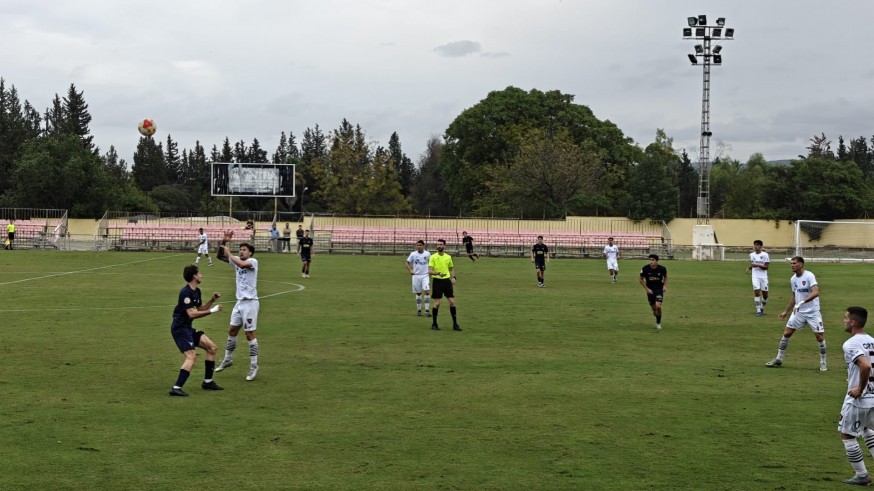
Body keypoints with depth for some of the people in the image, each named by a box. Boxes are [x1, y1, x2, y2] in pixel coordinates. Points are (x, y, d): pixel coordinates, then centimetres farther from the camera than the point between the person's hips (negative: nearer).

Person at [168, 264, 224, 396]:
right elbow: (192, 314, -24)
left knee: (212, 348, 11)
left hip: (188, 328, 10)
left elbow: (200, 309, 20)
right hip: (180, 328, -10)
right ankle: (176, 388, -22)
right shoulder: (185, 292, -19)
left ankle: (208, 382, 18)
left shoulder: (196, 291, 11)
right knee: (191, 356, -22)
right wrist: (211, 311, -20)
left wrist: (212, 300, 7)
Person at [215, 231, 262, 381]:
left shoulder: (253, 261, -11)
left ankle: (254, 366, 2)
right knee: (232, 331, 15)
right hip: (240, 302, 7)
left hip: (250, 302, -7)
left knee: (250, 334, -5)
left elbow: (242, 264, -31)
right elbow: (220, 256, 10)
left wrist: (229, 253, -18)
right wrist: (224, 241, -5)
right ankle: (227, 359, 30)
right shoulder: (236, 260, 10)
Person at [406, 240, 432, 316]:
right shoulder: (413, 254, -2)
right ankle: (419, 310, 18)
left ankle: (427, 310, -11)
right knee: (418, 293, 7)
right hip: (416, 275, 0)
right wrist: (410, 270, -8)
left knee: (427, 291, -14)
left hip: (425, 275, 0)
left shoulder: (427, 254, 0)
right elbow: (407, 263, 6)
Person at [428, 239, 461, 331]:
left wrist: (453, 277, 3)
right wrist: (438, 273, -29)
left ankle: (455, 324, 7)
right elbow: (430, 271, -12)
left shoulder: (448, 257, 8)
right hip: (437, 281, -4)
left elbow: (451, 269, 21)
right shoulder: (433, 257, -5)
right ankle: (434, 324, 10)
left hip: (447, 280, 4)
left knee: (452, 302, -1)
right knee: (437, 303, -3)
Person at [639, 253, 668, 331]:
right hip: (650, 290, 1)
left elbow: (665, 276, 9)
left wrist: (665, 286, -2)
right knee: (654, 309, 6)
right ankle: (658, 320, 35)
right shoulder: (645, 269, -15)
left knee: (658, 306, -19)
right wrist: (647, 289, -8)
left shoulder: (662, 269, -13)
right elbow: (641, 279, 0)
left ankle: (658, 323, 0)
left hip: (659, 289, -1)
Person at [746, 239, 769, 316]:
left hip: (763, 276, -2)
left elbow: (766, 267, -9)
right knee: (757, 292, -12)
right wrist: (749, 268, -1)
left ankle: (762, 308, 28)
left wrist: (757, 265, -23)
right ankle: (758, 310, -7)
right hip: (755, 276, 2)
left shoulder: (765, 255, -7)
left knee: (765, 294, 4)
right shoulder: (752, 255, 6)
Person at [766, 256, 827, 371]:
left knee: (820, 336, -7)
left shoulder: (809, 276, -15)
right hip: (798, 312, 6)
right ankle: (778, 360, 13)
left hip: (813, 312, -6)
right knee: (786, 333, 2)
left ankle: (823, 363, 10)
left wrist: (802, 302, -37)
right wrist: (786, 311, 20)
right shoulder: (793, 279, 6)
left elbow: (816, 292, -28)